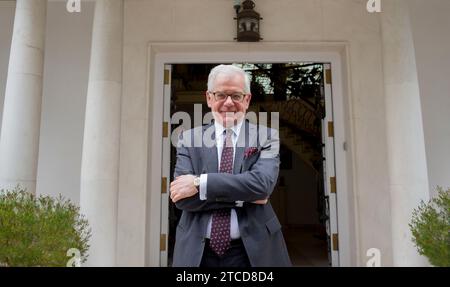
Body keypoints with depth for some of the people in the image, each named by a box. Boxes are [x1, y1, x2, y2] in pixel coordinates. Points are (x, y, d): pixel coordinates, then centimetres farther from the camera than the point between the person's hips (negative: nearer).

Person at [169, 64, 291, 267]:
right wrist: (241, 195, -17)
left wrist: (200, 183, -20)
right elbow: (182, 198, -10)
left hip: (252, 251, 0)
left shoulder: (266, 137, -3)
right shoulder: (189, 139, 0)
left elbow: (262, 183, -20)